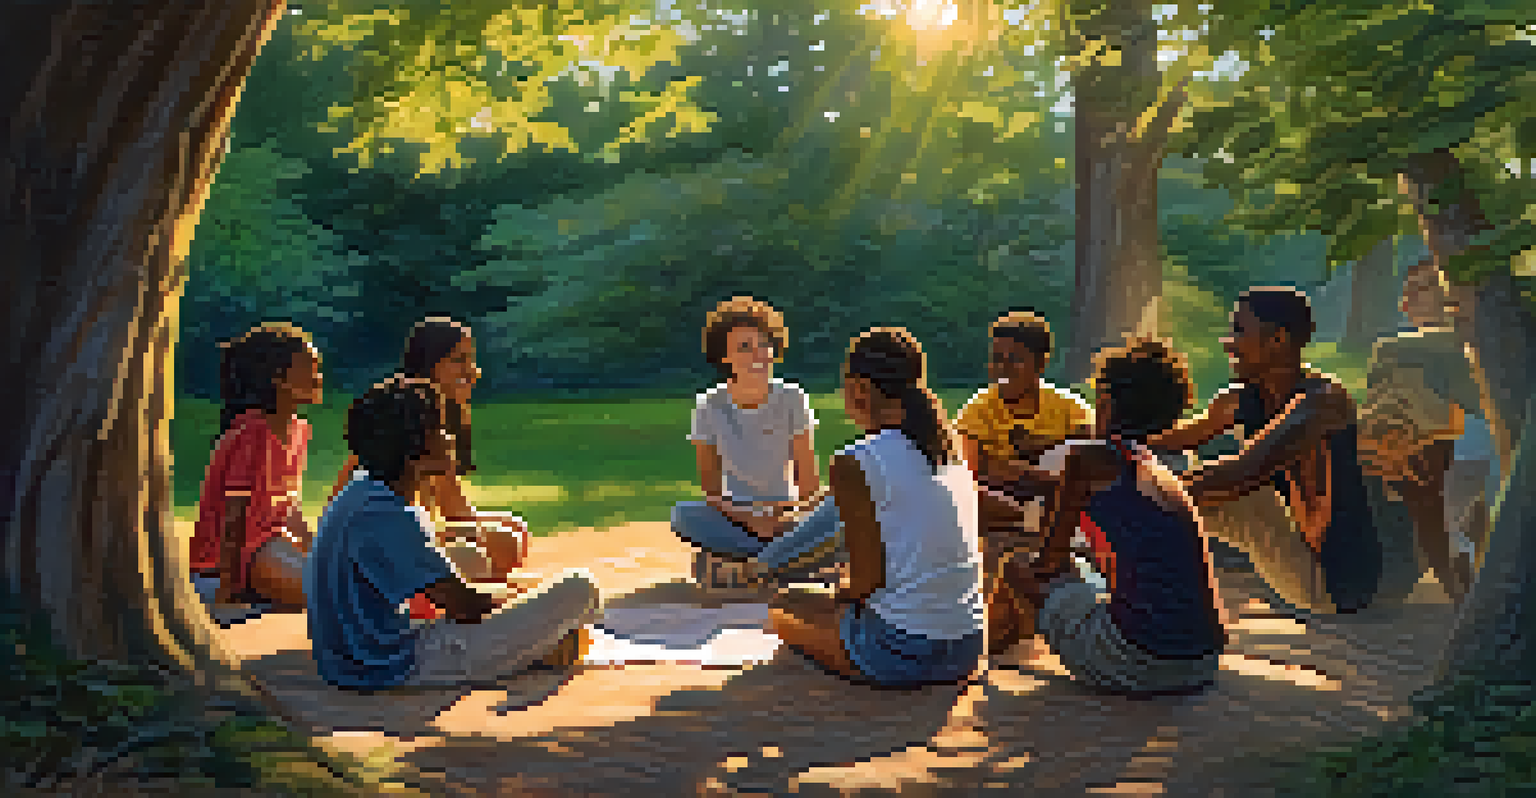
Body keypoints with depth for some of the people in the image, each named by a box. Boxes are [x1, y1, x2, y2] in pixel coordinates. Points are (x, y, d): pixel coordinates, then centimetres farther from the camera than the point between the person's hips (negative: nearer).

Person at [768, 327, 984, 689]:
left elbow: (868, 580, -13)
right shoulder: (955, 452, 7)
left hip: (900, 655, -7)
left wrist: (838, 599, 9)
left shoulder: (854, 463, -13)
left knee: (784, 606, 19)